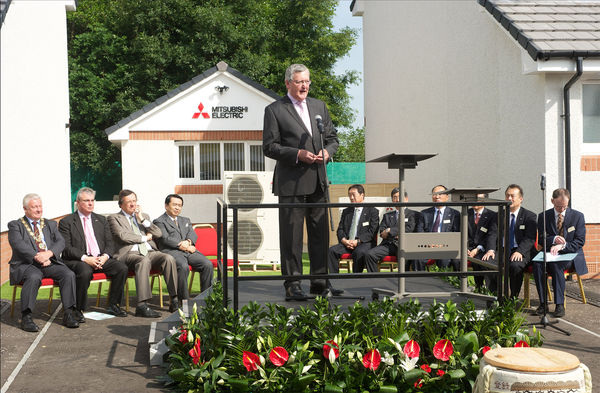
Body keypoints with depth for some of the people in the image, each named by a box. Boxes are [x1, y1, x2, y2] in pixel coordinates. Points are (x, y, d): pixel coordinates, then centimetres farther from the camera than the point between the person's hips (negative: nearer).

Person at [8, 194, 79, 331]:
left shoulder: (50, 224, 22)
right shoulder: (15, 225, 9)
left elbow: (60, 242, 6)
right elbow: (18, 244, -10)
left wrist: (48, 253, -15)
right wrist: (37, 257, -22)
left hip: (50, 263, 4)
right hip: (26, 264, -4)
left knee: (69, 274, -23)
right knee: (34, 277, -36)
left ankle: (68, 313, -19)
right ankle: (26, 317, -28)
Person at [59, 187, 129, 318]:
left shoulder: (101, 220, 20)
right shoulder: (66, 222, 4)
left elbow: (110, 244, 13)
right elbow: (66, 248, -6)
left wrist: (105, 256, -9)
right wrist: (85, 258, -20)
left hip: (101, 259, 5)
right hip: (77, 261, -5)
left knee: (122, 268, -20)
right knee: (85, 272, -37)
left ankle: (113, 305, -5)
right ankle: (78, 310, -21)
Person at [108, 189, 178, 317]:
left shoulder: (144, 216, 26)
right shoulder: (114, 218, 11)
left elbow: (158, 234, 13)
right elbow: (122, 235, -7)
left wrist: (142, 219, 5)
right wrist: (145, 238, 1)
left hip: (150, 252, 5)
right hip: (129, 253, -5)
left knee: (168, 258, -26)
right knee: (144, 261, -38)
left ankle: (174, 300, -28)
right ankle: (142, 306, -43)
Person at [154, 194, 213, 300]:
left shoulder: (185, 220, 30)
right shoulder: (159, 222, 10)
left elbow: (193, 235, 13)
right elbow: (166, 239, -5)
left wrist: (188, 242, -11)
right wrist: (181, 245, -12)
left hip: (189, 251, 6)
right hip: (171, 251, -6)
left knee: (208, 264, -21)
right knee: (183, 266, -37)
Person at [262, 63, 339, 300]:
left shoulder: (319, 106, 15)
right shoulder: (274, 110, -1)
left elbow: (332, 138, 19)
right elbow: (269, 147, -6)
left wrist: (326, 152, -3)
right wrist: (298, 154, -16)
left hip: (318, 181, 5)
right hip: (291, 182, -5)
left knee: (320, 233, 9)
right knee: (291, 235, -2)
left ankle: (319, 281, 18)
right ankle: (292, 285, 5)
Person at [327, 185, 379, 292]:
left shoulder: (372, 211, 8)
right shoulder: (346, 211, 23)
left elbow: (372, 232, -3)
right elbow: (340, 230, 15)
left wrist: (357, 241, -16)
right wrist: (345, 241, -8)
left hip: (364, 243, -4)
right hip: (346, 243, 4)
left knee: (359, 252, -40)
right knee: (331, 250, -25)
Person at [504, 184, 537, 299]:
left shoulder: (529, 216, 4)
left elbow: (530, 238, -8)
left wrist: (519, 251, -27)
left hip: (522, 254, -3)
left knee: (515, 265, -36)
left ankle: (514, 298, -20)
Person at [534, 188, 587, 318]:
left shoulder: (578, 216, 3)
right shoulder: (543, 216, 7)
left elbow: (580, 242, -4)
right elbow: (541, 240, 4)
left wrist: (562, 246, -22)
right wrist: (553, 239, -19)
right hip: (550, 254, 2)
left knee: (556, 264, -35)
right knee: (537, 264, -31)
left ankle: (559, 304, -31)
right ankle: (542, 302, -26)